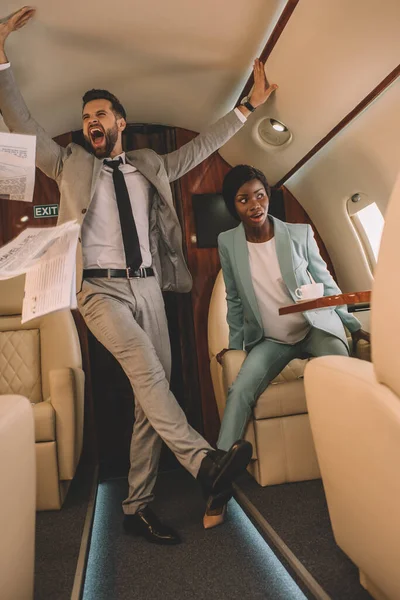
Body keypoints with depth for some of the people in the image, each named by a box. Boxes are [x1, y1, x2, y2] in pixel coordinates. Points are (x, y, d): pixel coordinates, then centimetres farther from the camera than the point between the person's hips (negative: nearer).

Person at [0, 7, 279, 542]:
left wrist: (248, 107, 23)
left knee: (152, 387, -3)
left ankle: (137, 507, 6)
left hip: (148, 286, 3)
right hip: (100, 288, -2)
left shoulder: (150, 167, 21)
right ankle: (205, 462, -28)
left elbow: (201, 146, 24)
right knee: (146, 370, -28)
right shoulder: (71, 166, 15)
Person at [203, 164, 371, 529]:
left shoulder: (300, 233, -8)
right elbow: (234, 299, 7)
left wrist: (354, 325, 5)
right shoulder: (228, 243, -4)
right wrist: (235, 343, 8)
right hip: (270, 339, 1)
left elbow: (325, 283, 3)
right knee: (240, 390, -22)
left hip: (316, 327, 0)